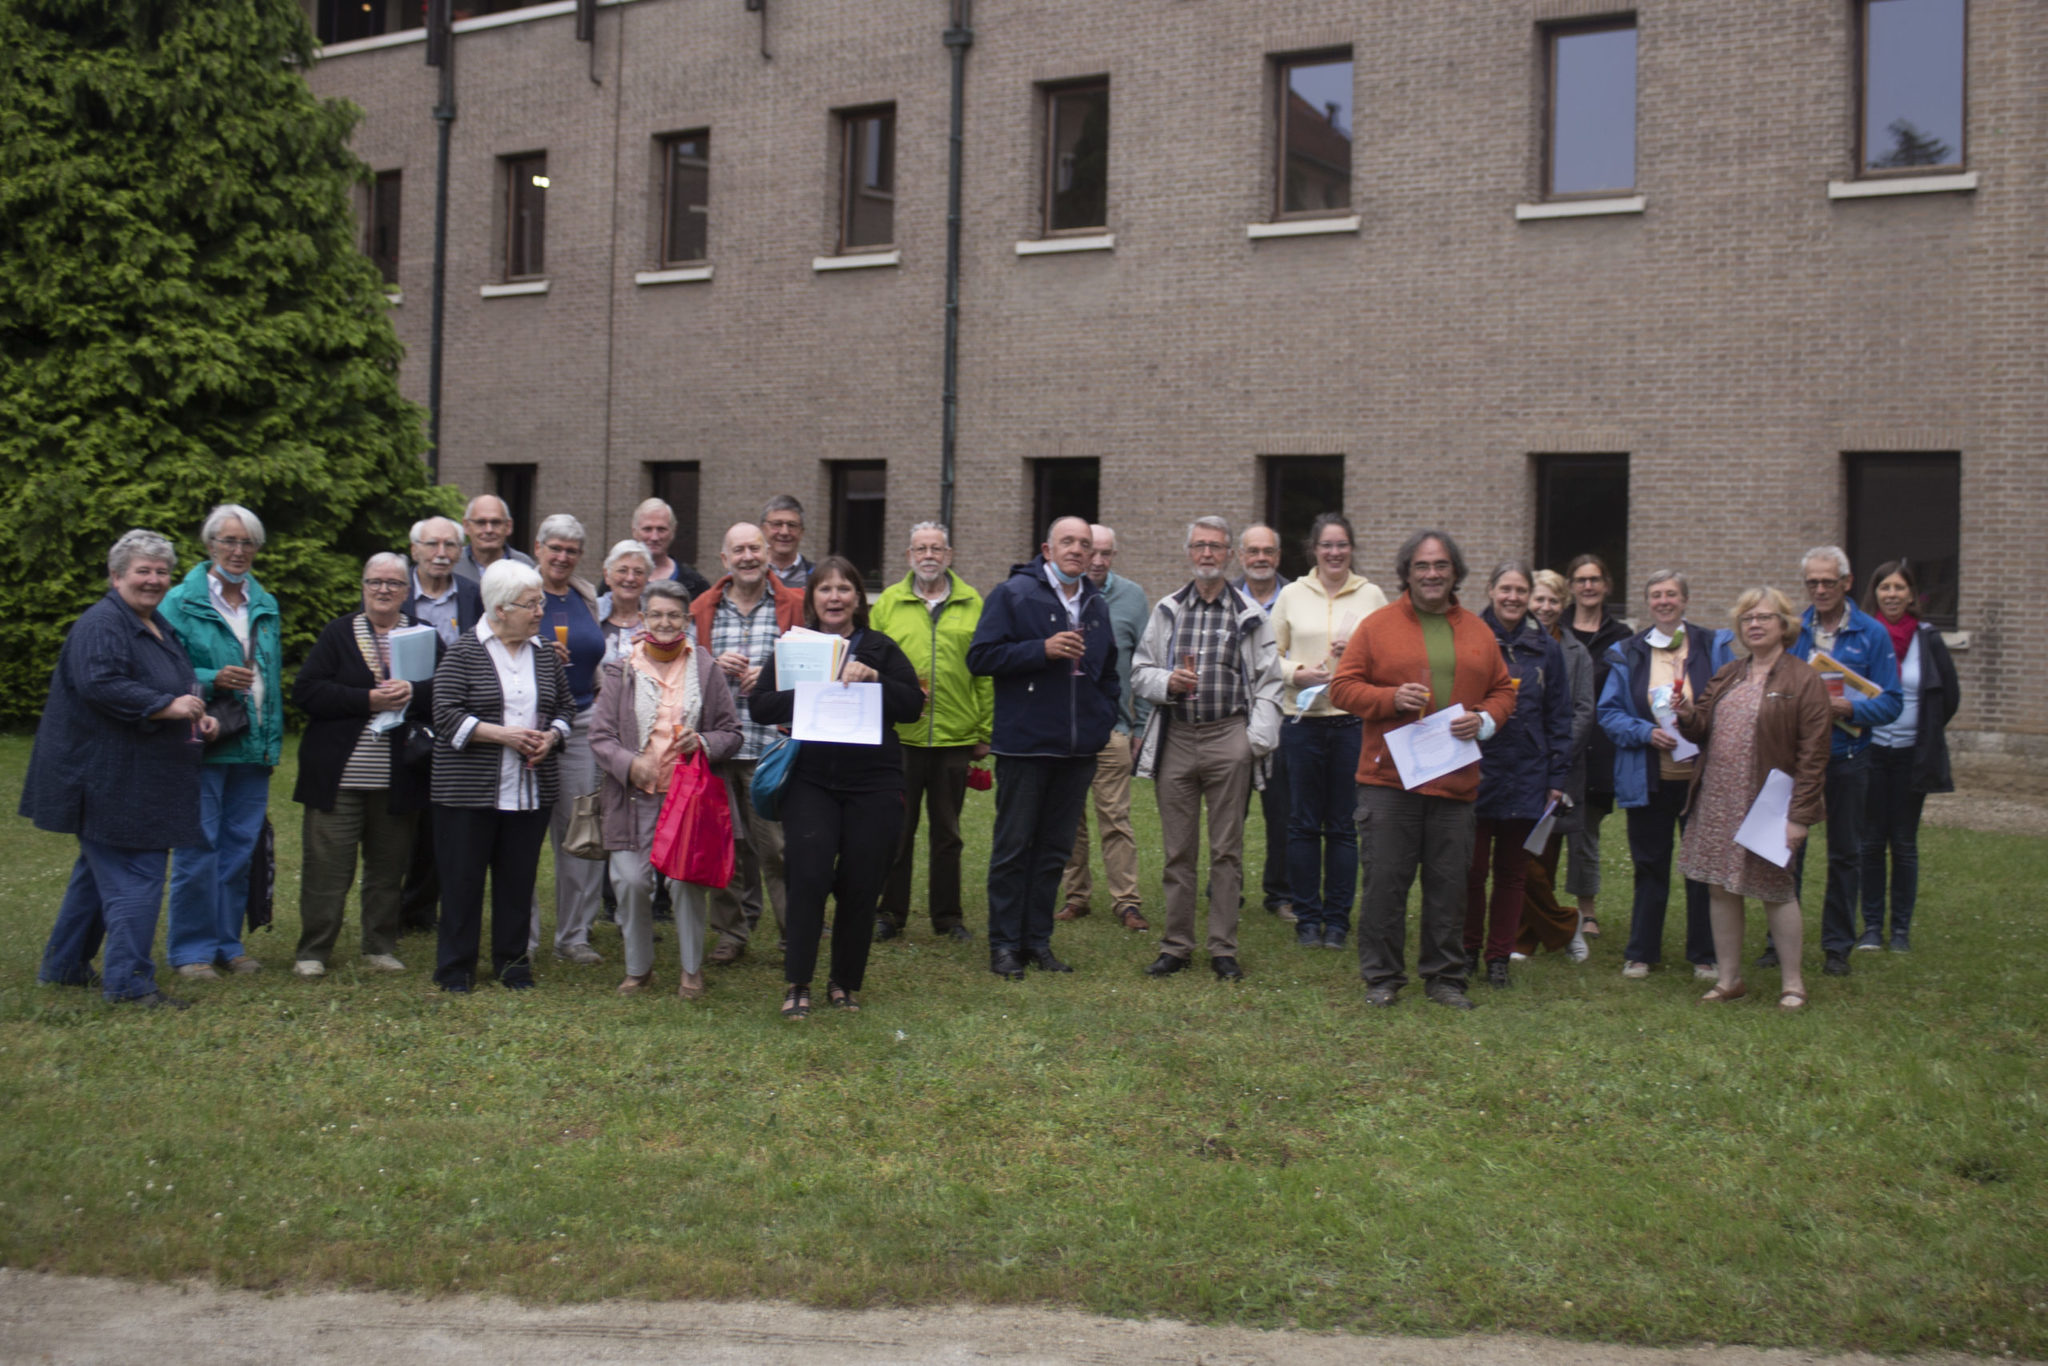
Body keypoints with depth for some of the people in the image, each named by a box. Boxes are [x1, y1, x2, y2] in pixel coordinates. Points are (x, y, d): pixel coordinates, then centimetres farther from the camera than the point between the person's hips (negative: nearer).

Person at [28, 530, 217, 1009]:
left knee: (103, 870, 19)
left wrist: (198, 717, 10)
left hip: (141, 779, 11)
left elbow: (177, 687, 28)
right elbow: (99, 684, -28)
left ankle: (65, 966, 31)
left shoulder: (158, 626, 17)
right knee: (134, 877, -10)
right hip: (109, 777, -11)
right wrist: (165, 706, -30)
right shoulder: (102, 623, -15)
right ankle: (129, 982, -6)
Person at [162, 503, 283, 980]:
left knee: (240, 848, 9)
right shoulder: (180, 603, -3)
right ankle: (190, 949, 8)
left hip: (253, 746, 5)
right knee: (198, 849, -3)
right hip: (202, 744, -5)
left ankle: (227, 942, 20)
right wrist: (213, 679, -21)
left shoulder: (266, 606, 15)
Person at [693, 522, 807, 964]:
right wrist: (715, 665, -3)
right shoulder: (703, 609, 13)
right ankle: (731, 932, 17)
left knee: (777, 845, -5)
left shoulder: (794, 606, 6)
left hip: (772, 747, -3)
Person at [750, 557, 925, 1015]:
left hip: (873, 785, 1)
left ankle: (846, 983, 19)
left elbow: (913, 704, 1)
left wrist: (874, 680, -14)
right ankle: (797, 983, 1)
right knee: (808, 877, -11)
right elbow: (759, 705, 1)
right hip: (810, 782, -1)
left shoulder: (881, 648, 9)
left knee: (861, 886, 3)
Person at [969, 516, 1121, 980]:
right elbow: (981, 657, -11)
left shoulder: (1098, 606, 15)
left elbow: (1108, 673, 26)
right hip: (1024, 745, -6)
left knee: (1054, 848, 11)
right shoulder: (1013, 594, -3)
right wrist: (1043, 649, -17)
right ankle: (1004, 944, 9)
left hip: (1078, 750, 6)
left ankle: (1038, 939, 19)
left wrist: (1105, 717, 11)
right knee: (1013, 847, 1)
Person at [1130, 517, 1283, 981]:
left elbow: (1268, 684, 4)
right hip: (1175, 738, 2)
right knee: (1177, 850, 5)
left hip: (1228, 738, -2)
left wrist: (1258, 739, -8)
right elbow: (1139, 672, 12)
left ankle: (1223, 949, 9)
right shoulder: (1166, 610, 12)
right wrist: (1167, 682, -8)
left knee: (1226, 850, 1)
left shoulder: (1250, 616, 6)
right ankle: (1176, 946, 14)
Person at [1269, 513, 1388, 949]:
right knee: (1303, 823, 5)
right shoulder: (1291, 595, 7)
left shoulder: (1371, 596, 5)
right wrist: (1297, 673, -10)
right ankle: (1307, 917, 14)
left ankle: (1338, 918, 14)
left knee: (1343, 825, 4)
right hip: (1303, 719, 1)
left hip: (1354, 721, 0)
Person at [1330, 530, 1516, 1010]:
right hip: (1388, 778, -3)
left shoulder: (1478, 631, 13)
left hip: (1456, 780, 3)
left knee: (1449, 884, 8)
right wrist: (1392, 699, -15)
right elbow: (1343, 686, 0)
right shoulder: (1378, 625, 2)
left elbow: (1503, 691, 17)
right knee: (1385, 881, 0)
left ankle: (1445, 977, 20)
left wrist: (1484, 720, -3)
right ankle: (1382, 977, 12)